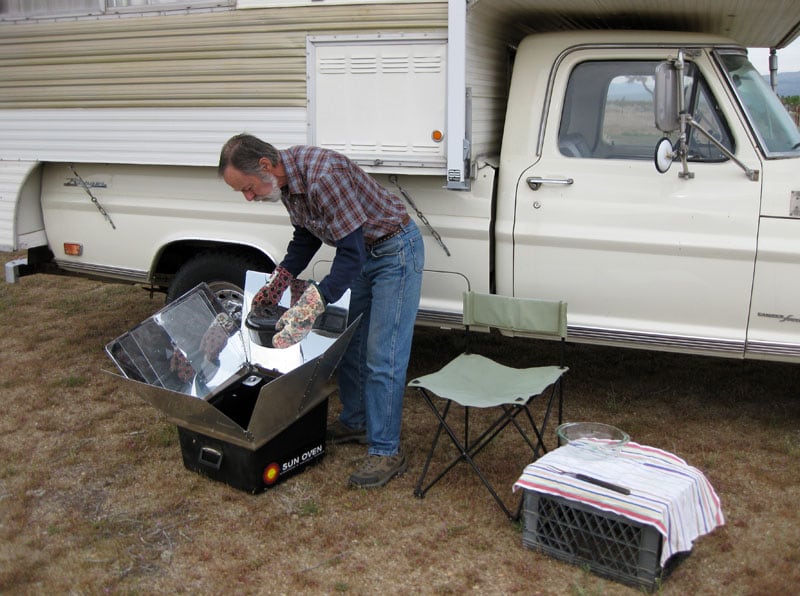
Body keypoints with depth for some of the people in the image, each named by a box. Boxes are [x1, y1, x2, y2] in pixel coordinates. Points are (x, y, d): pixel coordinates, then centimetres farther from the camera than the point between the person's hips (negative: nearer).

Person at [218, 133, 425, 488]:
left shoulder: (323, 176, -34)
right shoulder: (286, 179, -4)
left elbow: (350, 252, -34)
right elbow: (306, 235, 12)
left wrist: (308, 307, -39)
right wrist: (275, 286, 9)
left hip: (395, 252, -9)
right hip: (359, 253, 9)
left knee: (382, 356, -9)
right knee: (348, 342, 16)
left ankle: (386, 452, -1)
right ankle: (355, 423, 33)